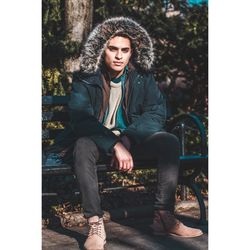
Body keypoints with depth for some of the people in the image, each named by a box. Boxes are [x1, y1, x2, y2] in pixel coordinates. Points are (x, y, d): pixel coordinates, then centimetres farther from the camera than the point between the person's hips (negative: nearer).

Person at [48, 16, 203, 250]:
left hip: (132, 140, 3)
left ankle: (164, 216, -22)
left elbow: (156, 113, -9)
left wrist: (127, 139, -24)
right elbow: (81, 120, -20)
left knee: (169, 141, -22)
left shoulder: (142, 76, -1)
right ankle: (95, 225, -38)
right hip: (98, 140, -2)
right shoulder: (85, 79, -9)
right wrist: (115, 145, -33)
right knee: (82, 146, -36)